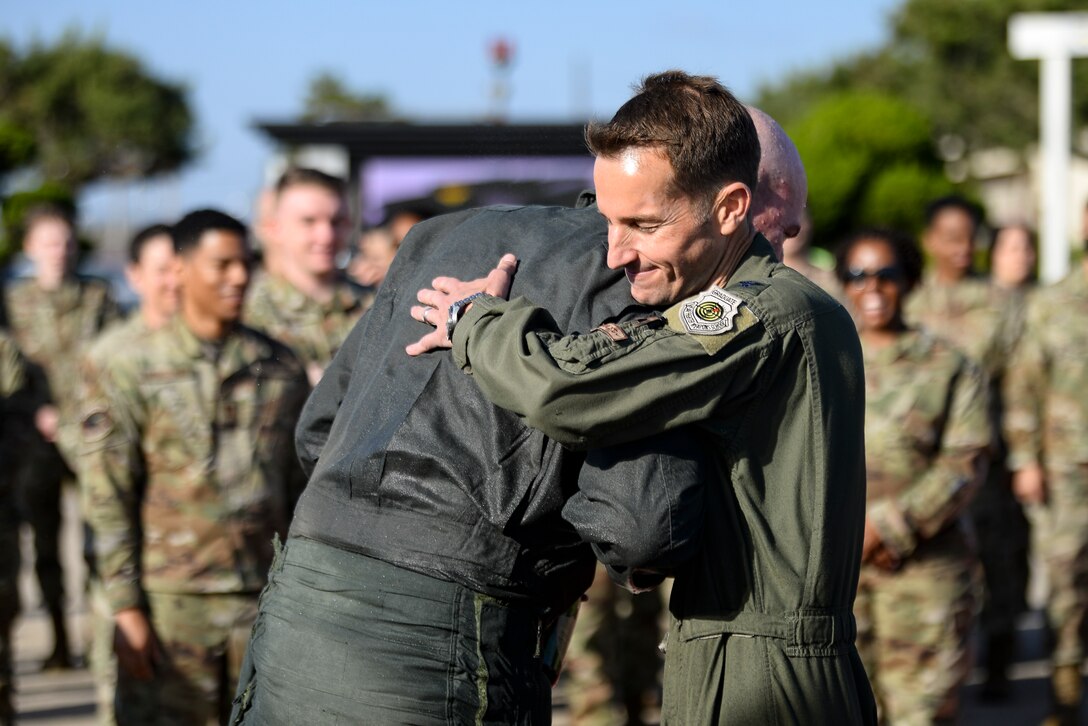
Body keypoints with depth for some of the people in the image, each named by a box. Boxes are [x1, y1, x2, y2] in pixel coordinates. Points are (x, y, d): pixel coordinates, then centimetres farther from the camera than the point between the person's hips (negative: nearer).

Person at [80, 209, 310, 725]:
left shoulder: (283, 369, 10)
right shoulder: (130, 373, 0)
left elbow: (304, 491, 14)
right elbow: (108, 502, -2)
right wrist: (126, 609, -8)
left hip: (264, 604, 3)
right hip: (170, 602, -3)